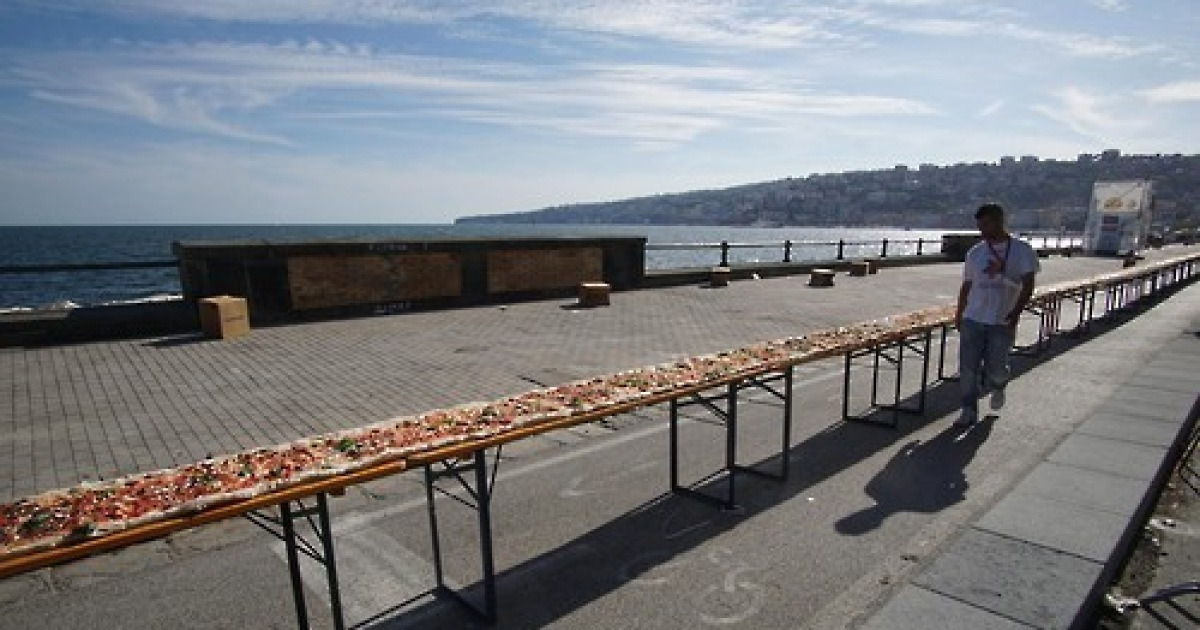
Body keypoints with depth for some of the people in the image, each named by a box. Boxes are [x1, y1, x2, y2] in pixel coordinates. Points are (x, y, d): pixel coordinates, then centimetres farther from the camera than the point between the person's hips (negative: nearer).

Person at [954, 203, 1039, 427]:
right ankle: (969, 410, 9)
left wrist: (1016, 312, -16)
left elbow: (1028, 286, -4)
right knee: (968, 368, -1)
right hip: (972, 320, 3)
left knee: (995, 370, 2)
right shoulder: (975, 253, 9)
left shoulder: (1022, 251, 1)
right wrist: (959, 314, 13)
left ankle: (998, 387, 37)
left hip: (1003, 322, -2)